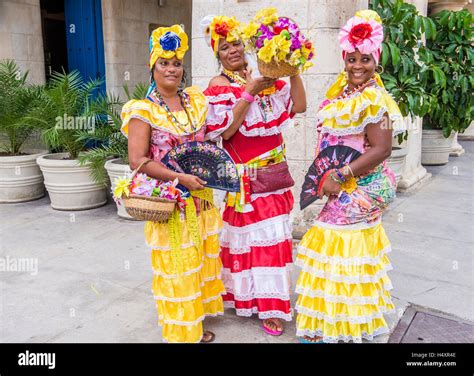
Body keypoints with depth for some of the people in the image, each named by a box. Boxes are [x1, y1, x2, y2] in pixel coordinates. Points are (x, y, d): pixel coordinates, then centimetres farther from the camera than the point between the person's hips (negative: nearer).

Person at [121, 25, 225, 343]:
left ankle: (196, 320, 34)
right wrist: (180, 178, -22)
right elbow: (138, 161, -16)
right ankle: (179, 329, 23)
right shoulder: (143, 111, -11)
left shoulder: (196, 101, 6)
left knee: (201, 259, 15)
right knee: (176, 264, 4)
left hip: (200, 196, 6)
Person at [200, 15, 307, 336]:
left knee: (272, 237, 10)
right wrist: (248, 93, -19)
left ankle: (270, 301, 25)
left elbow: (299, 106, 1)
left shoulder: (265, 78, 9)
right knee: (249, 237, 2)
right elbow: (223, 131, -17)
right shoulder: (218, 85, -4)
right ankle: (248, 297, 21)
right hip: (243, 176, -5)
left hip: (272, 174, 5)